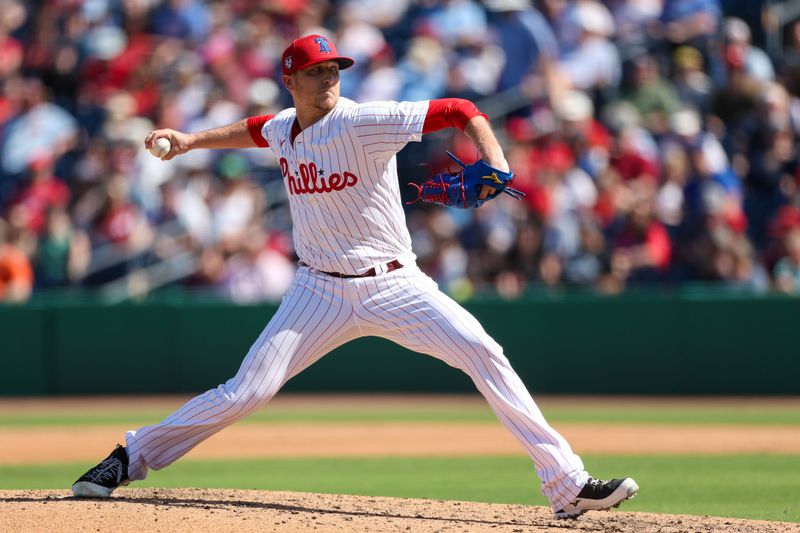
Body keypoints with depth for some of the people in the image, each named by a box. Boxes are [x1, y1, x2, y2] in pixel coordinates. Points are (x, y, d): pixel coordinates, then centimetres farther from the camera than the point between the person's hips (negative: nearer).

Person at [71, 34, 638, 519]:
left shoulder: (364, 122, -14)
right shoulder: (283, 128, 3)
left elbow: (458, 110, -18)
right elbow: (253, 130, 30)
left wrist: (494, 160, -33)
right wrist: (191, 140, 25)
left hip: (394, 285, -3)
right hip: (321, 293, 3)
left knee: (483, 353, -19)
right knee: (247, 391, -7)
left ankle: (567, 485, -15)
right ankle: (131, 458, 10)